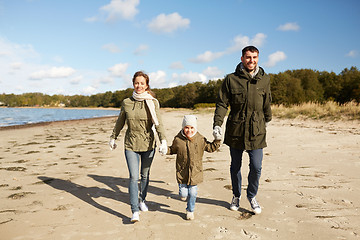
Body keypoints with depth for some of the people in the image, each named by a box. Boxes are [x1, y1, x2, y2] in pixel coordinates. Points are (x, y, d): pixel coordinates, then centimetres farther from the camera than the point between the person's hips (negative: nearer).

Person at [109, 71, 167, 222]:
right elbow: (120, 122, 14)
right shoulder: (126, 103, 1)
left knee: (145, 175, 15)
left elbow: (158, 123, -13)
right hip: (131, 145, 0)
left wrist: (163, 140, -27)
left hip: (148, 144, 0)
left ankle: (142, 199, 39)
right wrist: (113, 138, 22)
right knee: (133, 177, -8)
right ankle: (135, 211, -1)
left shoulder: (153, 103, -4)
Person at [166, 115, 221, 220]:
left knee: (192, 193, 7)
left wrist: (217, 141, -8)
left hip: (195, 172, 0)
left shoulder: (200, 139, -6)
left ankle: (190, 210, 30)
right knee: (183, 194, 3)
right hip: (182, 172, 0)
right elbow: (173, 150, 10)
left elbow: (210, 148, 5)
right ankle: (183, 192, 40)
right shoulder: (178, 139, -6)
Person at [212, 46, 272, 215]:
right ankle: (236, 196, 35)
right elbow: (222, 103, -3)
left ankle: (252, 196, 26)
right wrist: (217, 123, -15)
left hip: (257, 131, 1)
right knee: (235, 166, 12)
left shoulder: (264, 79, 4)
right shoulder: (231, 79, -3)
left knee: (256, 167, -2)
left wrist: (267, 120, 28)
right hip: (235, 130, -1)